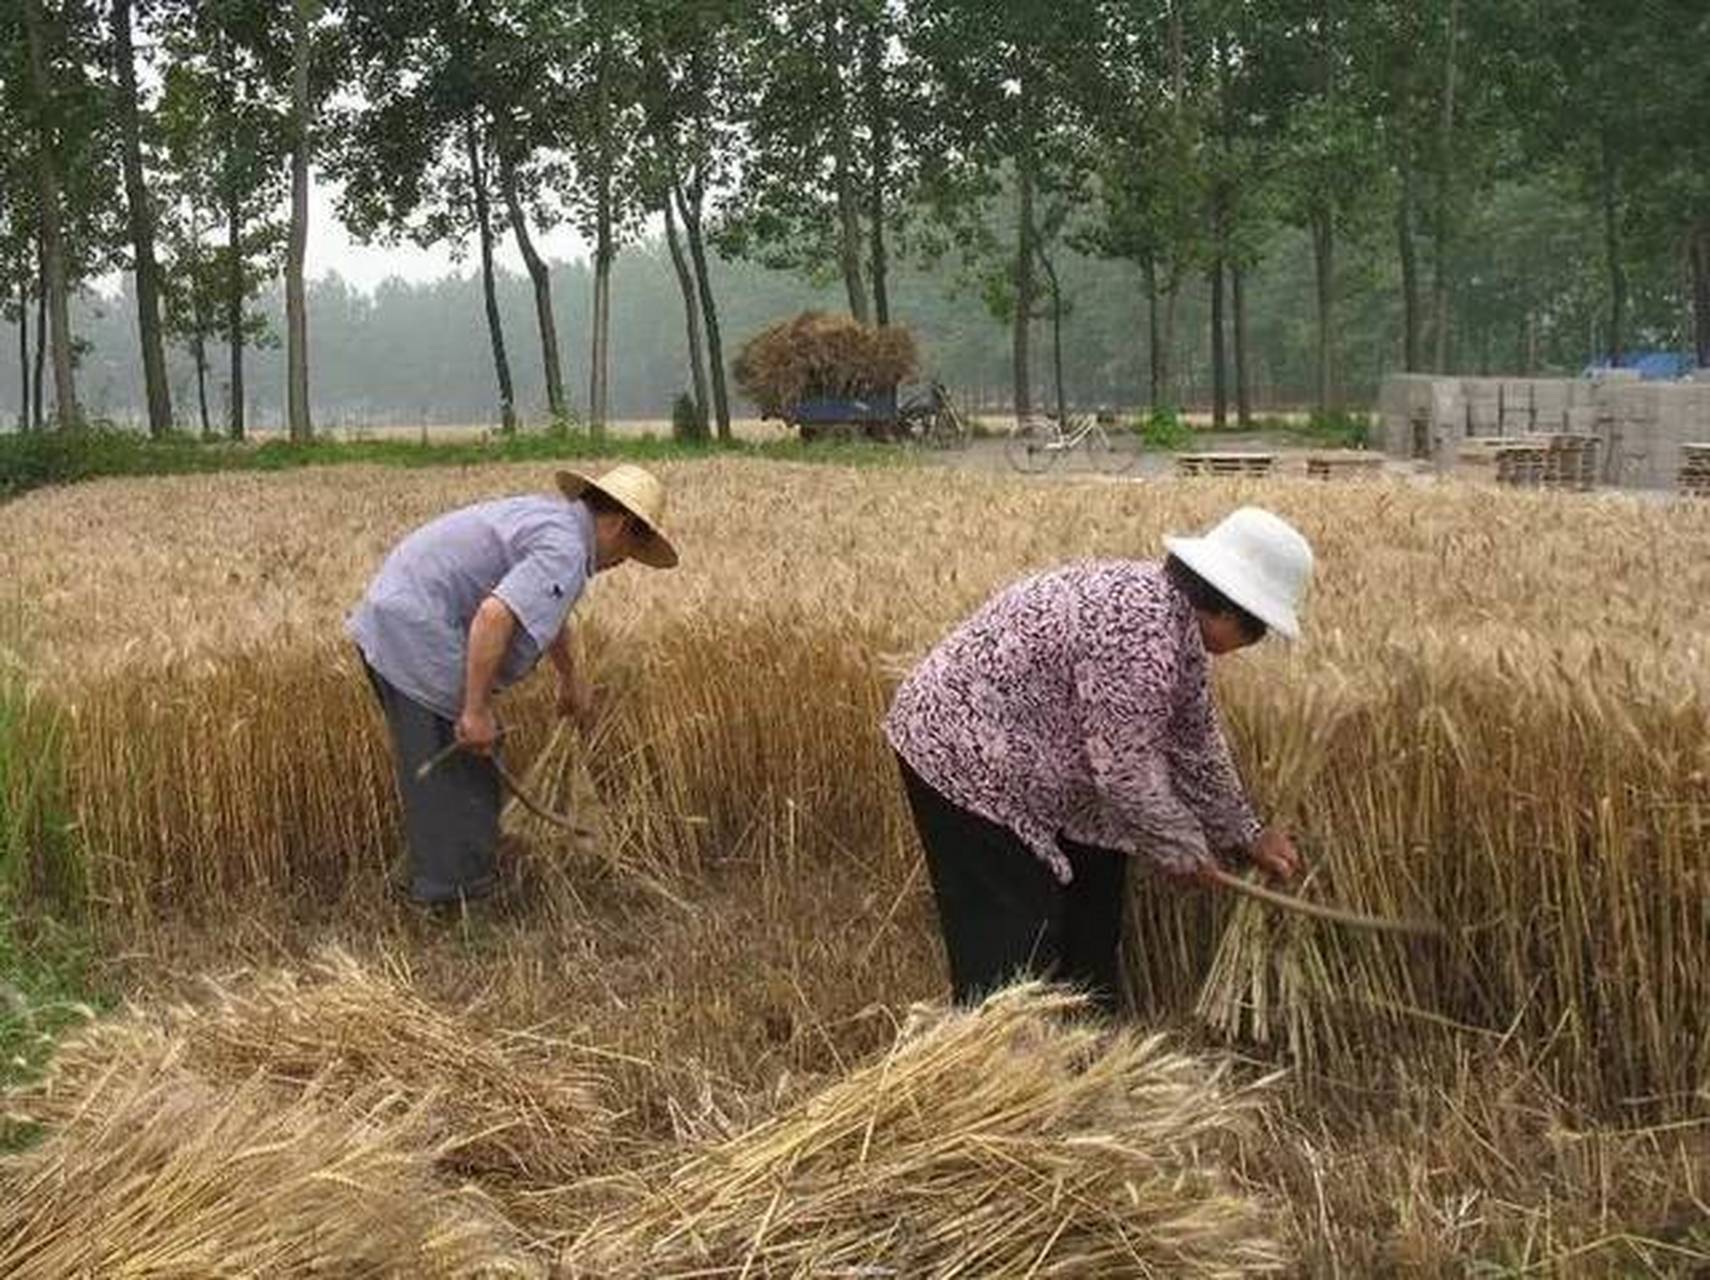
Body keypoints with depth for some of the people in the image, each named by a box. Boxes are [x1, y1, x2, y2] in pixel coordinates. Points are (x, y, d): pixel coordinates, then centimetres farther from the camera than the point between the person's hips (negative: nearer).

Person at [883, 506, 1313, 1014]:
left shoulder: (1175, 614, 3)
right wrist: (1181, 848, -9)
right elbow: (1125, 767, -24)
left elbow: (1196, 742, 13)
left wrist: (1244, 835, 18)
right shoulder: (1140, 630, -28)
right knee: (1013, 952, -7)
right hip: (964, 757, -11)